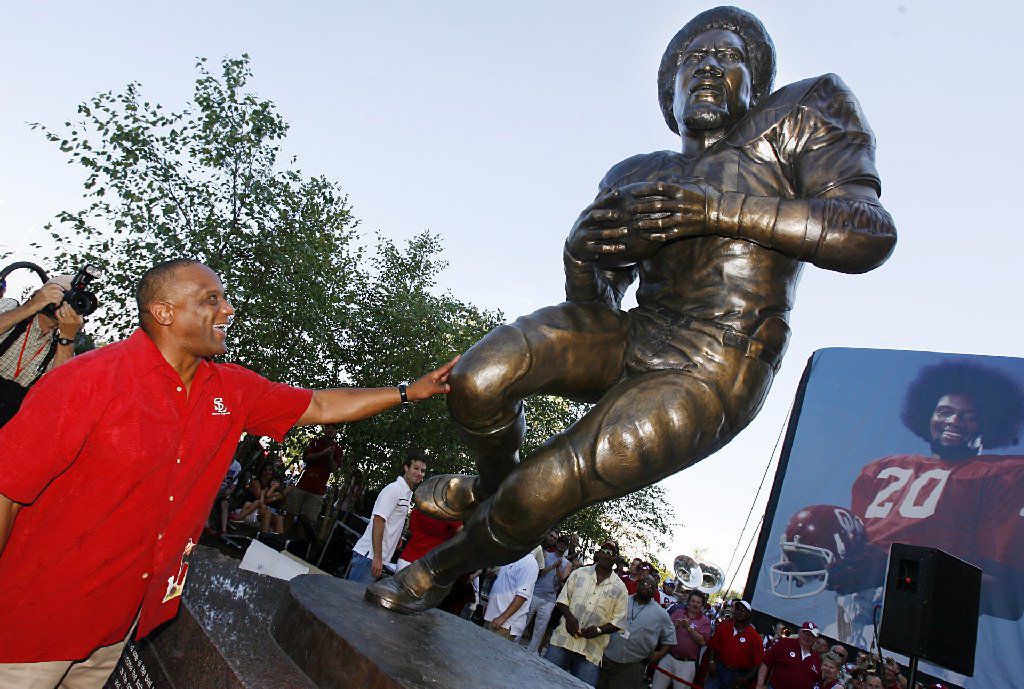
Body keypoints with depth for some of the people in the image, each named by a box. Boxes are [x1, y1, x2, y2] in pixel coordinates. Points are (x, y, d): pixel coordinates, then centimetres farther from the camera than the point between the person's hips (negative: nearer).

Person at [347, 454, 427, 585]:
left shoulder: (408, 494, 16)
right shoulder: (394, 489, -13)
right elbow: (378, 521, -19)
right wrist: (377, 558, -22)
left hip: (379, 557, 9)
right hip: (369, 555, -9)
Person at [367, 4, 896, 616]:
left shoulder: (802, 114, 3)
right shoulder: (636, 176, 14)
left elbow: (870, 233, -13)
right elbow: (595, 302, 10)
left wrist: (719, 210, -23)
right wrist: (581, 250, -14)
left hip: (709, 378, -4)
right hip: (630, 342, 5)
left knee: (541, 494, -14)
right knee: (479, 381, -21)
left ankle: (441, 569, 19)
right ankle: (489, 487, 14)